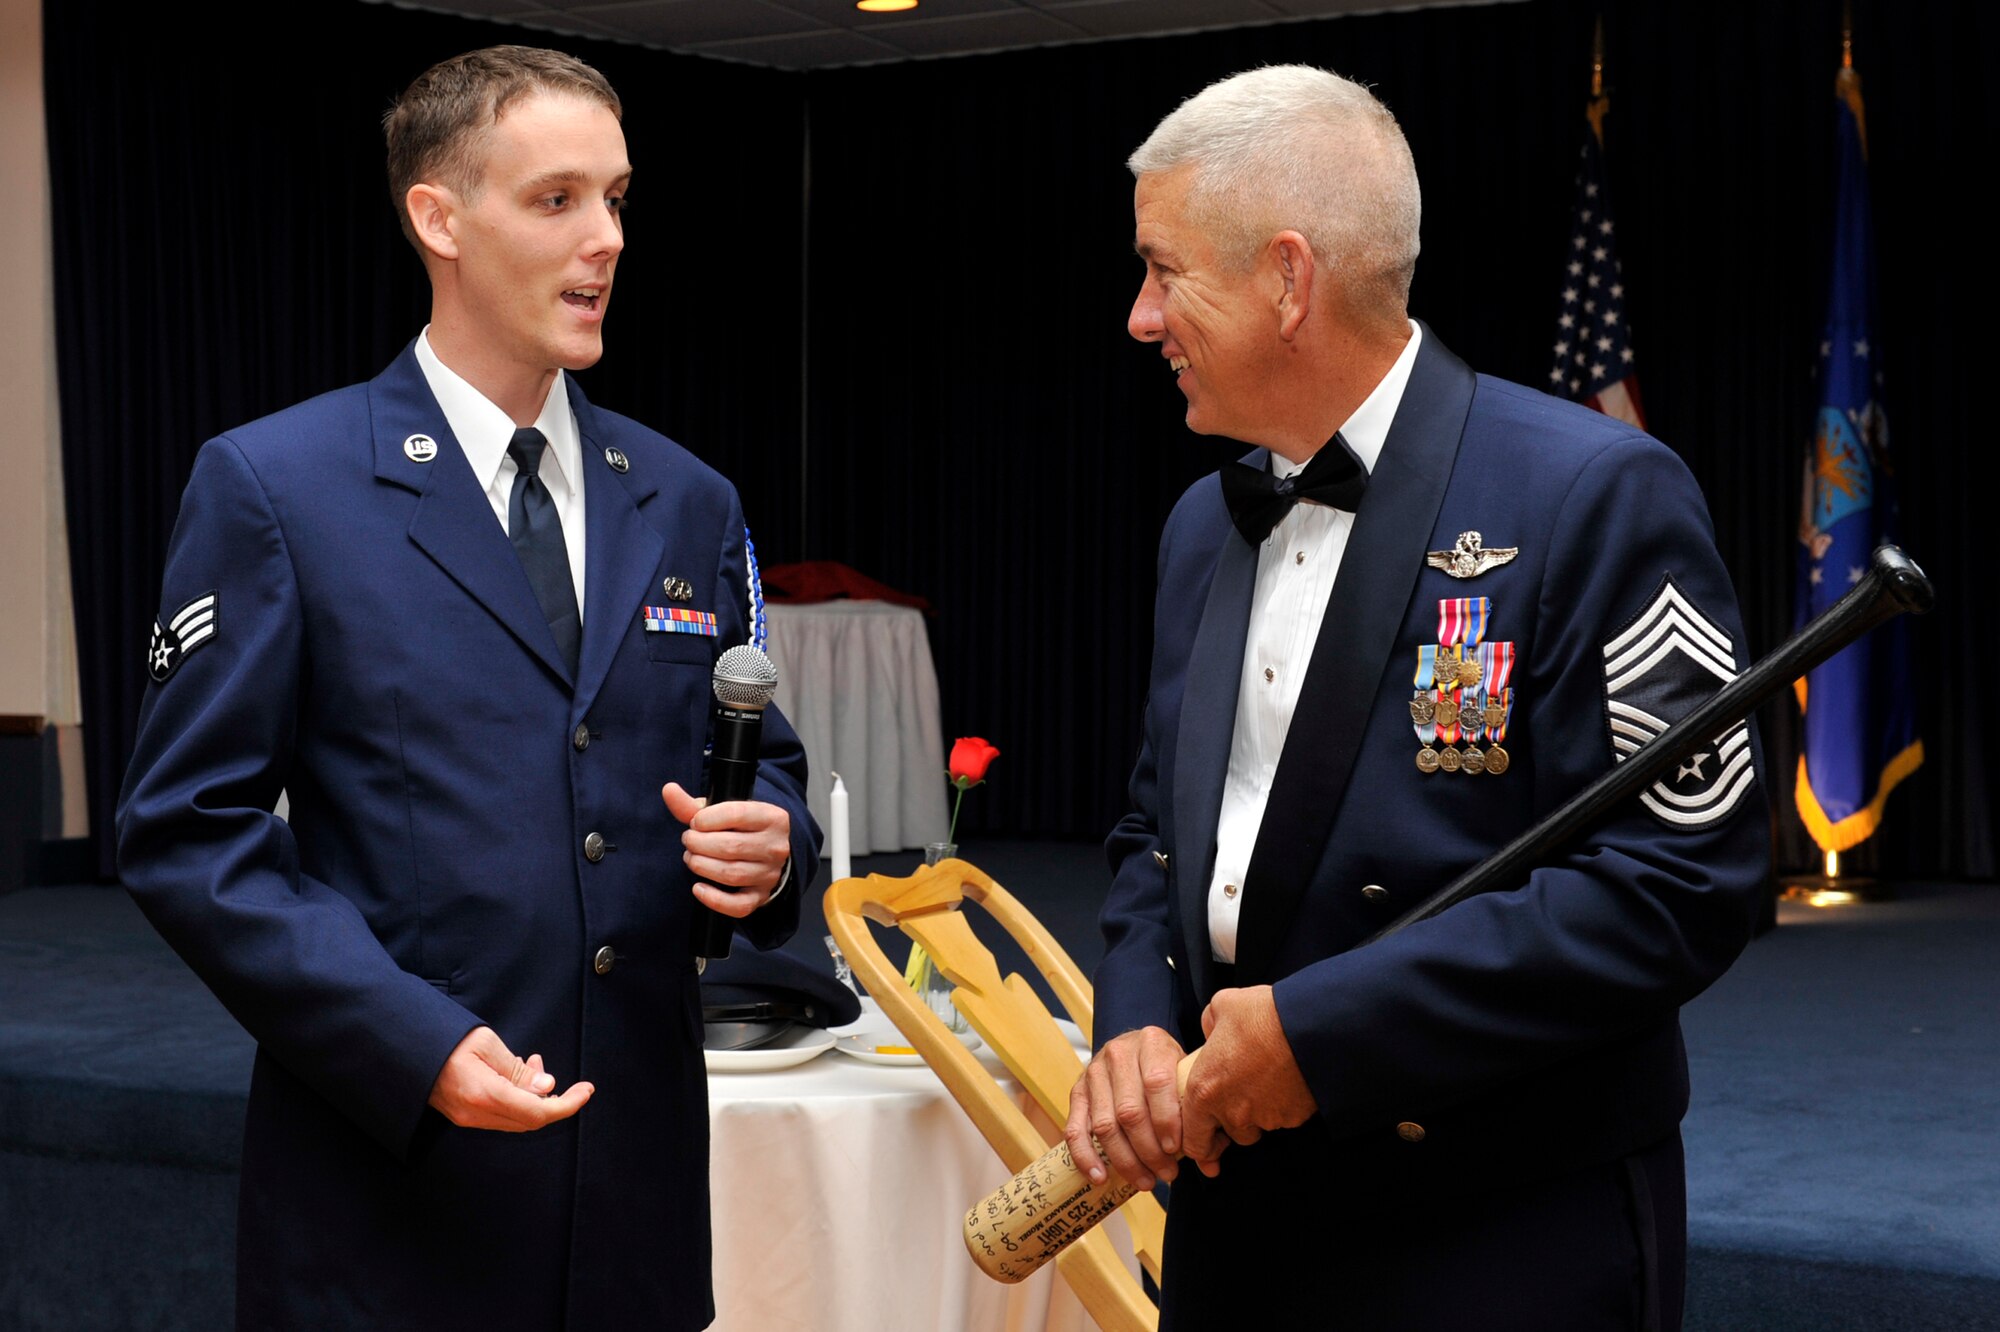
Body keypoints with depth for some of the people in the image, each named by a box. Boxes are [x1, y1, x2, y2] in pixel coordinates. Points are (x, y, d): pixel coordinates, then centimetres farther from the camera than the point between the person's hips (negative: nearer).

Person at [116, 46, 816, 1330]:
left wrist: (770, 843, -8)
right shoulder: (271, 488, -5)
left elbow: (762, 762, 17)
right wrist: (412, 1041, -18)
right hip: (388, 1167, -4)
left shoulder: (687, 503, 10)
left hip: (638, 1169, 5)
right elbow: (187, 829, -8)